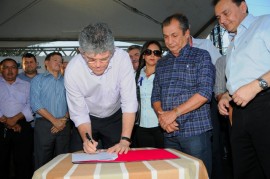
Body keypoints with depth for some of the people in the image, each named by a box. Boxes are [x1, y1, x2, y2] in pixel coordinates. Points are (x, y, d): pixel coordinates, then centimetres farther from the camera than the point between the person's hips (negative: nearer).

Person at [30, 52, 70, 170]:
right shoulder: (38, 79, 8)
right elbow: (35, 104, -4)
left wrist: (64, 120, -9)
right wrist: (54, 120, -10)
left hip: (64, 125, 3)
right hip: (44, 125, -2)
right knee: (42, 161, 0)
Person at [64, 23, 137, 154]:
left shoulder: (122, 58, -28)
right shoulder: (72, 71, -27)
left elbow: (129, 102, -27)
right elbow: (79, 113, -18)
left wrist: (125, 141, -32)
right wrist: (87, 139, -35)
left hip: (116, 117, 0)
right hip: (89, 119, 0)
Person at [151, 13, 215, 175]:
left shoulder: (201, 56, 0)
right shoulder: (161, 63, 15)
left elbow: (205, 92, -12)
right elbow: (156, 96, 13)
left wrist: (175, 112, -15)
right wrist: (161, 116, -6)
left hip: (195, 131, -4)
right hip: (170, 133, 5)